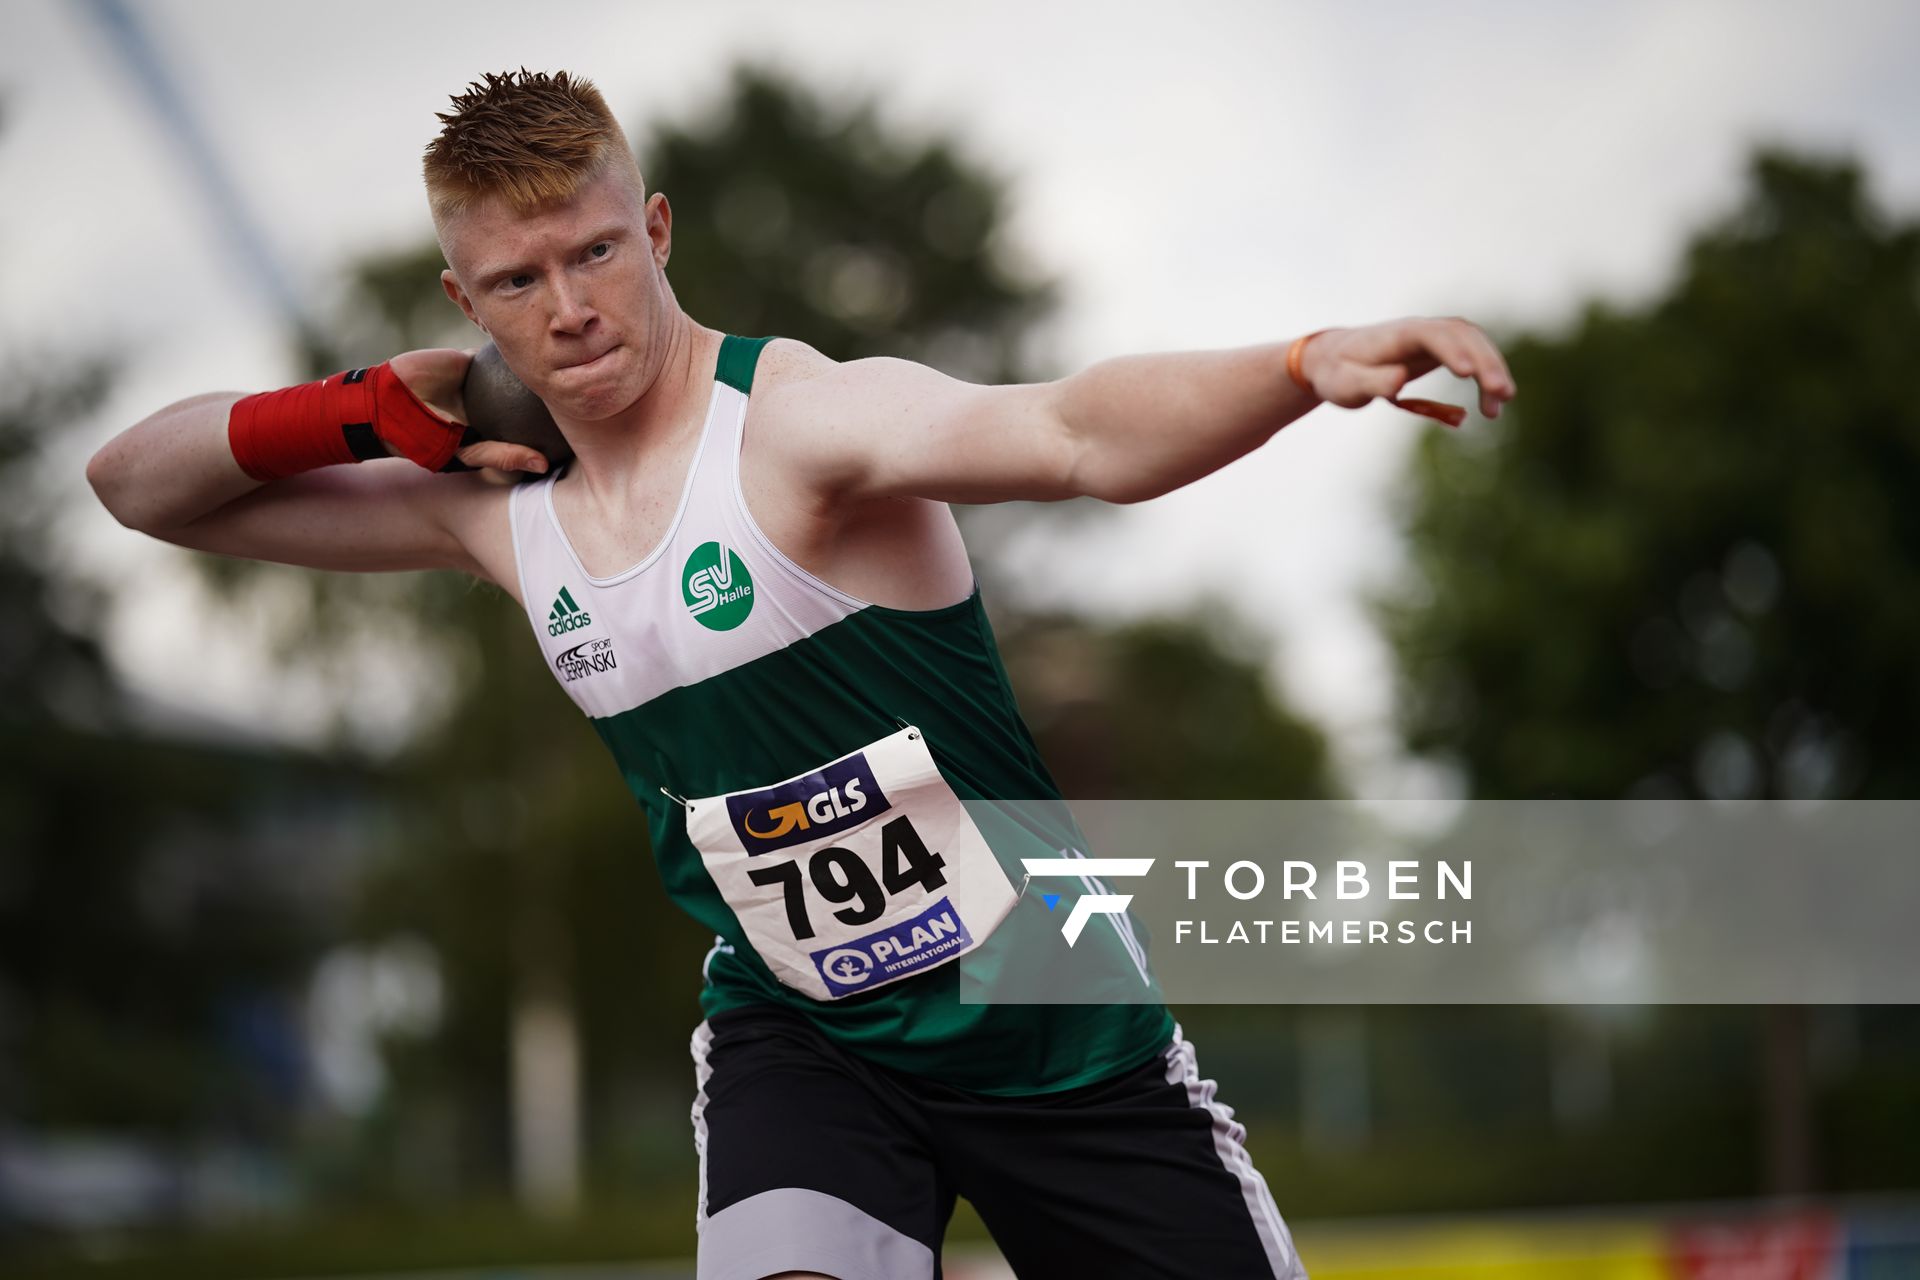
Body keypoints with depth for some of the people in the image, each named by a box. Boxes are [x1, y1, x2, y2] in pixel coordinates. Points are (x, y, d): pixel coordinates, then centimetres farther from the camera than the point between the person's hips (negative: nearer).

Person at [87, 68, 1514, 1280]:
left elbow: (1077, 433, -40)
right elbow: (137, 484, 8)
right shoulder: (493, 506, -1)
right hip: (795, 1030, 3)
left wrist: (1306, 364, -60)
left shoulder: (806, 418, -21)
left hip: (1051, 1015, -3)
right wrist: (374, 412, -10)